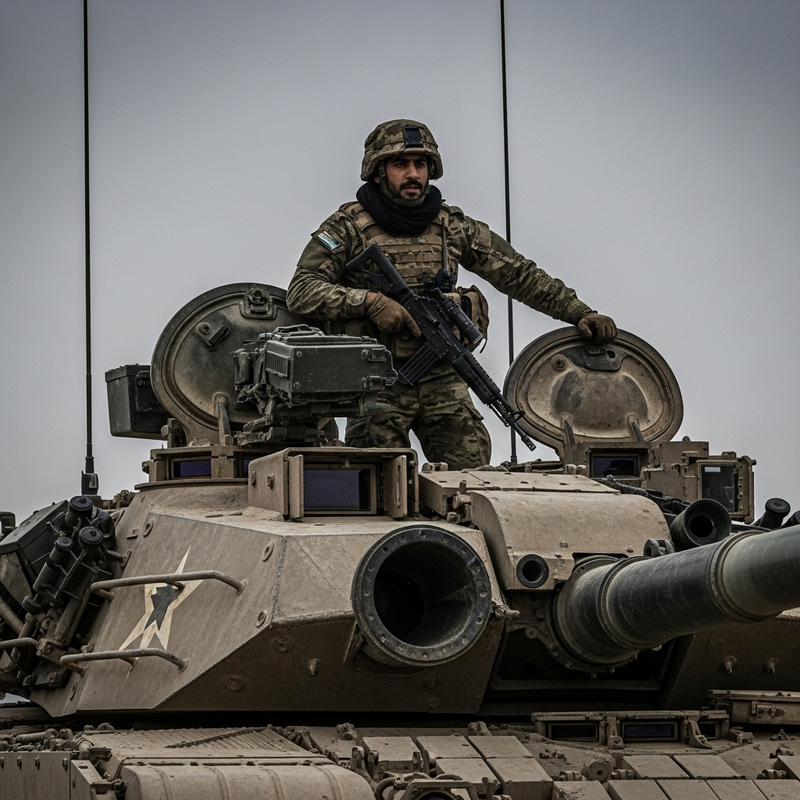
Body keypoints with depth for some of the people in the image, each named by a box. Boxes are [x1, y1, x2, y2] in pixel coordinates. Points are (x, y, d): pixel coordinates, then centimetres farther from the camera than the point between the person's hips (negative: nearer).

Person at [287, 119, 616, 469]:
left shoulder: (451, 226, 10)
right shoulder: (347, 227, -1)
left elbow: (518, 274, 13)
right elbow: (301, 292, -10)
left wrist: (580, 313, 8)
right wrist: (369, 300, -23)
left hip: (443, 383, 3)